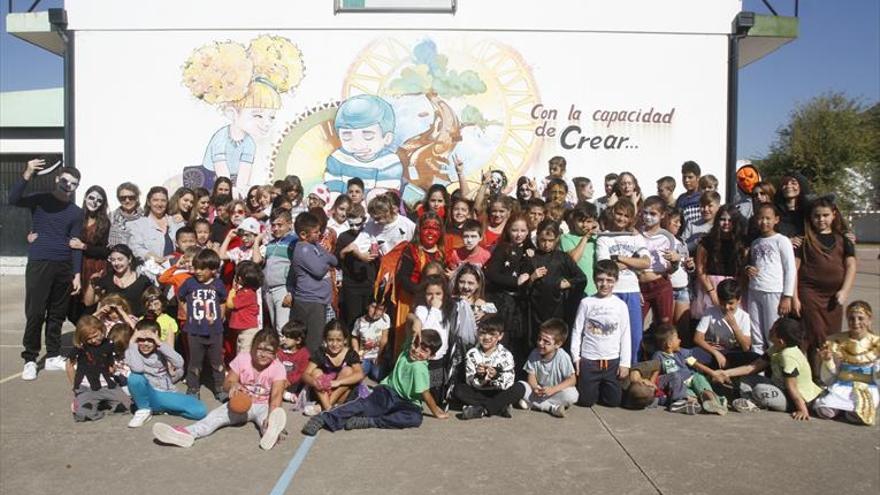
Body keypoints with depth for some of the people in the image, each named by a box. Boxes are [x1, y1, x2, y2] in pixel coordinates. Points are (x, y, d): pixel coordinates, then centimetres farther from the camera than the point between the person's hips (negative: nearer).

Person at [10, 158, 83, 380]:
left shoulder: (76, 212, 9)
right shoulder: (40, 200, 3)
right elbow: (13, 199, -17)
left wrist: (77, 274, 0)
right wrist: (27, 175, -29)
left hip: (64, 267, 3)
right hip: (39, 264, -3)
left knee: (57, 314, 9)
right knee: (35, 313, -5)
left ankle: (53, 357, 19)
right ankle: (30, 359, 6)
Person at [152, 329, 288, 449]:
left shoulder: (278, 368, -17)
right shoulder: (242, 359, -10)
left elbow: (276, 395, -29)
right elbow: (226, 384, -5)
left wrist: (272, 416, -49)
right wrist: (233, 385, -32)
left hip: (262, 406, -3)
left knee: (266, 414, -38)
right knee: (215, 415, -23)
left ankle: (270, 431, -75)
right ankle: (187, 433, -51)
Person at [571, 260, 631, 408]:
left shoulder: (621, 305, 0)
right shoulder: (586, 303, -2)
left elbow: (625, 335, 2)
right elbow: (577, 331, 1)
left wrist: (625, 363, -1)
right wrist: (575, 356, -3)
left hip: (612, 361, 1)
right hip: (588, 360, -1)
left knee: (613, 401, 4)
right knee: (585, 400, 2)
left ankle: (602, 388, 35)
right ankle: (595, 388, 35)